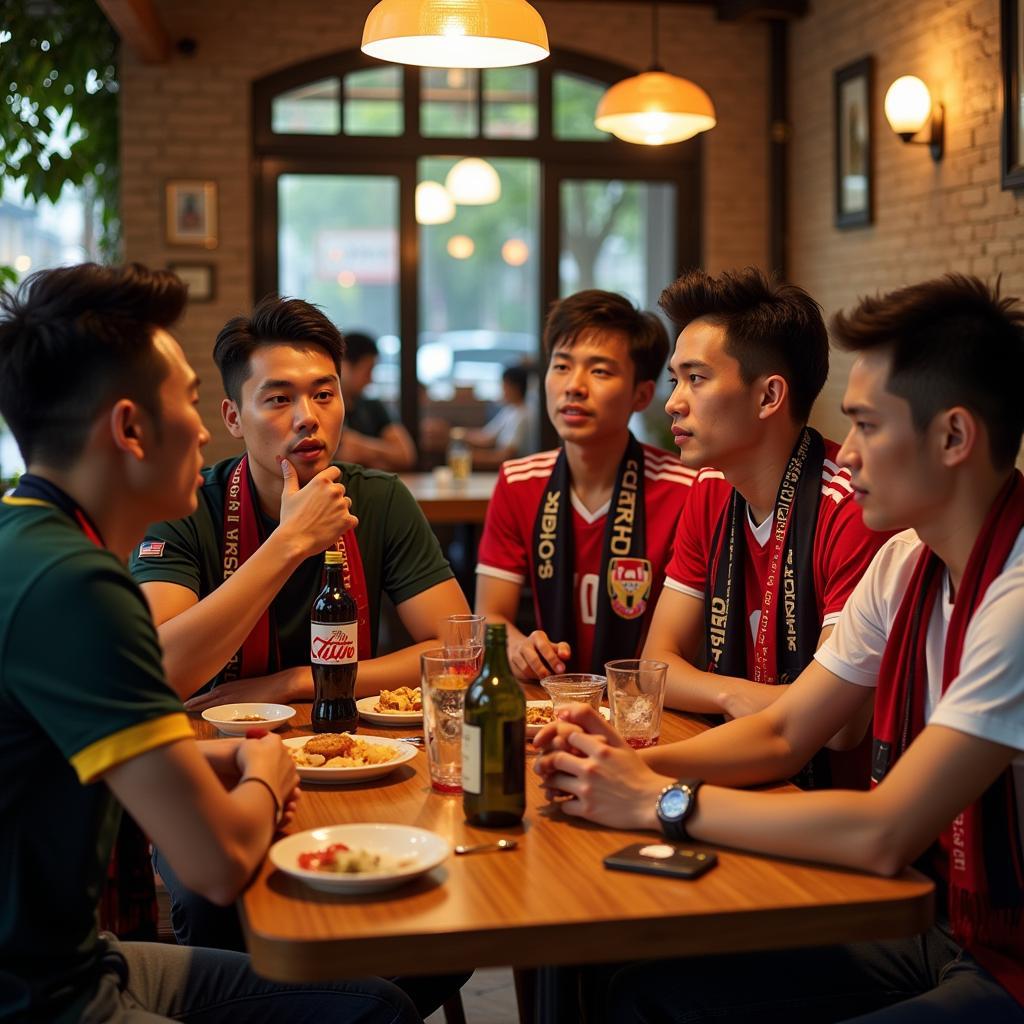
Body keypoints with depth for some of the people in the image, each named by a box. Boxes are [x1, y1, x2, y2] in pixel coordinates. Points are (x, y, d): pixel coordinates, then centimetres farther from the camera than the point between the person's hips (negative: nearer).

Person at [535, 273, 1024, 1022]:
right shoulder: (908, 562, 4)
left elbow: (882, 835, -28)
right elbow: (783, 733, 9)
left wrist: (663, 802, -18)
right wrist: (635, 763, -9)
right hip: (944, 926, 8)